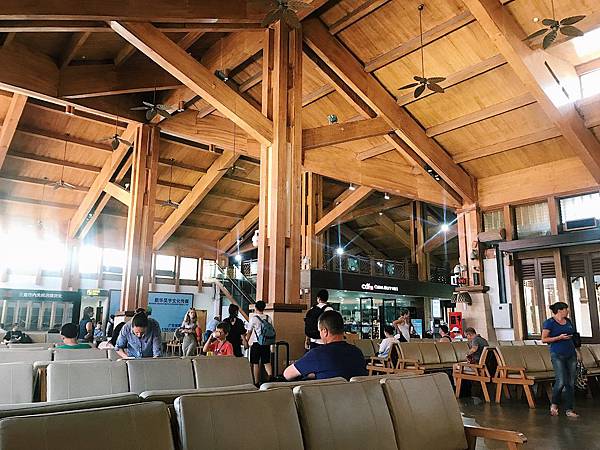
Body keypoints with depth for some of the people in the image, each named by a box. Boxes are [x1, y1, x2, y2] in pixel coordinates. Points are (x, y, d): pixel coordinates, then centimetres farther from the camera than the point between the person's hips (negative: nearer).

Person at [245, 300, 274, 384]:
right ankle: (270, 377, -7)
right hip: (267, 343, 4)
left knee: (255, 363, 4)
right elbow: (272, 330, 7)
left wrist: (246, 342, 11)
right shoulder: (268, 318, 6)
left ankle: (256, 383, 5)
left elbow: (249, 332, -2)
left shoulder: (254, 318, -6)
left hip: (257, 343, -4)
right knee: (267, 362, 10)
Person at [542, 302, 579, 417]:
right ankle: (554, 404, 11)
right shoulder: (549, 323, -7)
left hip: (571, 354, 6)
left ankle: (569, 409, 13)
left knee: (571, 383, 5)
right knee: (561, 382, -13)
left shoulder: (568, 321, 13)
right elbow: (544, 339, -8)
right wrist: (559, 337, -17)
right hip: (558, 355, -6)